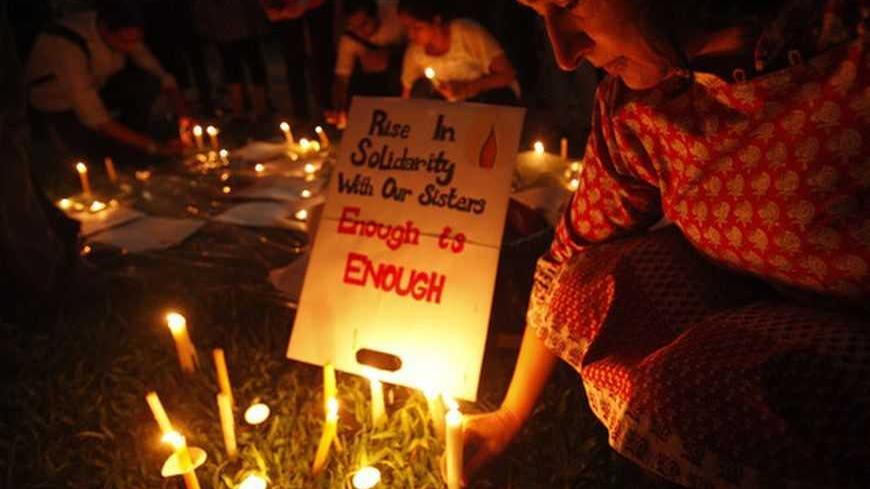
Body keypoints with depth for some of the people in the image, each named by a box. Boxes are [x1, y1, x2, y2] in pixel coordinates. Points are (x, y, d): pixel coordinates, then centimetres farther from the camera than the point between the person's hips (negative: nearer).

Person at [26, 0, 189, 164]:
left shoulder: (122, 32, -20)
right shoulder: (69, 47, -36)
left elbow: (160, 75, -11)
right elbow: (93, 117, -35)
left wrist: (185, 116, -27)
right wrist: (155, 146, -37)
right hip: (59, 107, -4)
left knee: (148, 82, -24)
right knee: (126, 151, -26)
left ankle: (132, 133, -2)